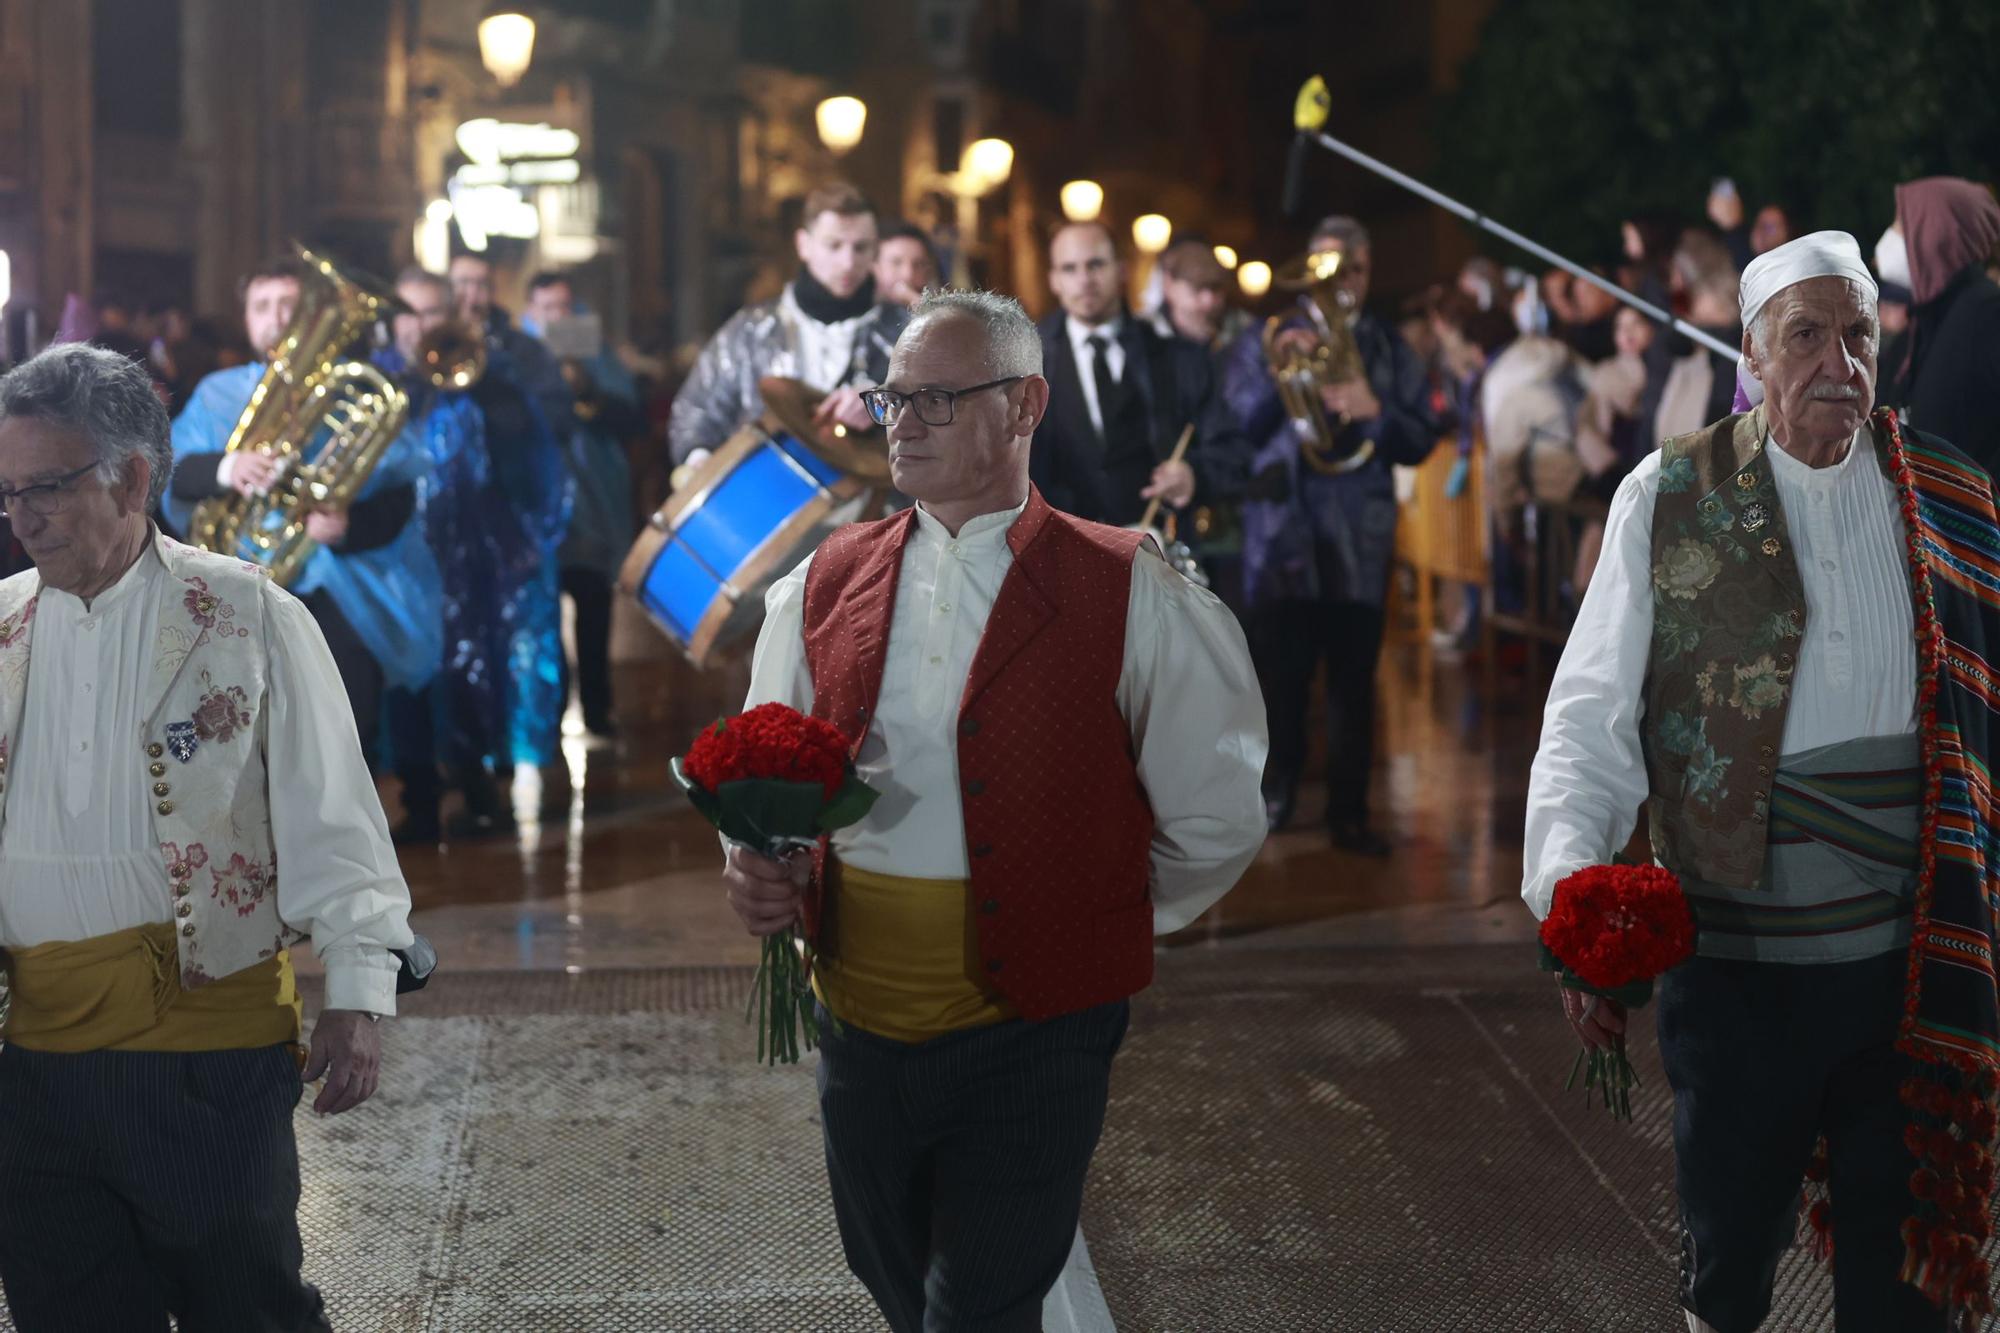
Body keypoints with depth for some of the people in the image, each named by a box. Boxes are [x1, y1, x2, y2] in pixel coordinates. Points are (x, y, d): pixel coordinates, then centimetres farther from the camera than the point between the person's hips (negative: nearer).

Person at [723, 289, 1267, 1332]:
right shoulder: (822, 586, 6)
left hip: (1030, 1040, -4)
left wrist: (1091, 927, 5)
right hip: (857, 1029, 5)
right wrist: (756, 872, -6)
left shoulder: (1133, 600, -8)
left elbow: (1216, 824, -2)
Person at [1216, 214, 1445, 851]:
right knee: (1279, 675, 1)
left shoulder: (1391, 352, 11)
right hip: (1283, 533, -1)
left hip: (1360, 540, 1)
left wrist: (1375, 411, -14)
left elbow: (1424, 439, 4)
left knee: (1354, 680, 2)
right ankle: (1274, 794, 17)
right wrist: (1280, 376, -16)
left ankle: (1350, 813, 8)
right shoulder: (1266, 342, 7)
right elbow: (1237, 429, -2)